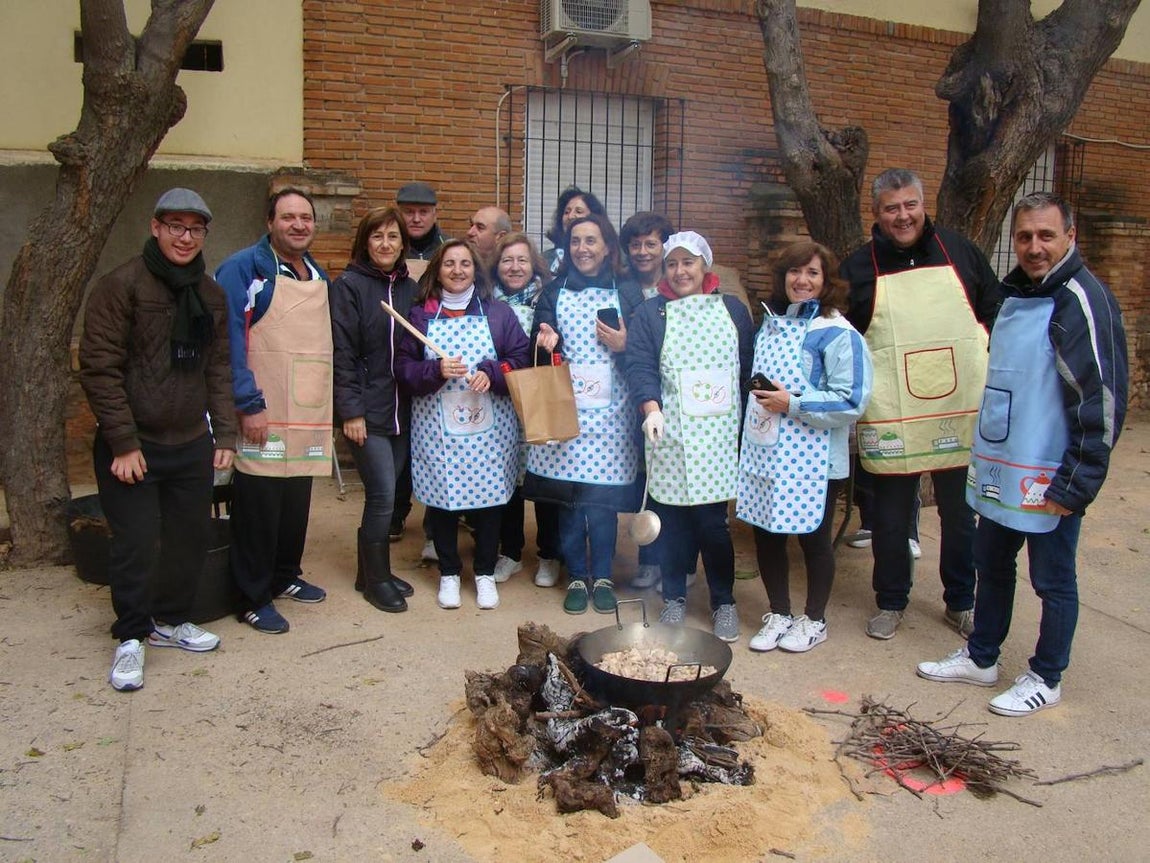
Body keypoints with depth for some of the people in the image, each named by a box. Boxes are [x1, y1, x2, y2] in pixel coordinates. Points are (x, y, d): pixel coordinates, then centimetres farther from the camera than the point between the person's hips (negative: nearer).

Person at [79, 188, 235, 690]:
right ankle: (131, 637, 19)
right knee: (134, 544, 0)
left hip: (192, 444, 6)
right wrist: (123, 443, -15)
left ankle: (170, 620, 33)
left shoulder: (210, 293, 9)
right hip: (133, 447, -5)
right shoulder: (123, 285, -10)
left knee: (191, 539, 13)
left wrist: (224, 434, 6)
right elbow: (99, 367, -13)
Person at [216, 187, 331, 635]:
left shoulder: (319, 276, 15)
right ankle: (254, 598, 13)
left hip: (308, 414, 7)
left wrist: (328, 408, 15)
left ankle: (285, 576, 33)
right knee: (258, 504, 0)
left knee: (296, 501, 15)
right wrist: (249, 403, -19)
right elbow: (229, 341, -14)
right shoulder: (245, 268, -7)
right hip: (263, 414, -7)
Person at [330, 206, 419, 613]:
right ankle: (375, 578, 11)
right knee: (383, 495, -6)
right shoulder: (348, 286, -6)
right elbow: (342, 354, -10)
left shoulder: (410, 289, 10)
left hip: (401, 411, 5)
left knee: (383, 494, 11)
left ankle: (373, 571, 25)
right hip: (366, 411, -5)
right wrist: (351, 411, -14)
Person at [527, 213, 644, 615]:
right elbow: (540, 347, 6)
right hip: (564, 408, 1)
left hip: (610, 412, -1)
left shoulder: (628, 292, 6)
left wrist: (623, 346, -13)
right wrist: (546, 343, -15)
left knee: (603, 495, 1)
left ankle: (602, 576, 19)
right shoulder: (553, 292, 9)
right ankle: (576, 576, 19)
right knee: (568, 494, 3)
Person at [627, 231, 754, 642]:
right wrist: (652, 408, -21)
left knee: (713, 519, -2)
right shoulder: (650, 314, 6)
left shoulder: (733, 310, 11)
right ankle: (674, 598, 20)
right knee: (672, 517, 4)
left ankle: (724, 601, 15)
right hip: (670, 434, 0)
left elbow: (749, 367, 10)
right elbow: (640, 366, -5)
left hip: (719, 434, 0)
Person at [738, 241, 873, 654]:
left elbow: (851, 401, -19)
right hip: (765, 453, 7)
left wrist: (792, 404, -20)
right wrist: (761, 397, 8)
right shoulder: (771, 323, 11)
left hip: (811, 460, -6)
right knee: (765, 534, 12)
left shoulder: (837, 333, -12)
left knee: (813, 538, 9)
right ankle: (779, 614, 31)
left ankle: (814, 620, 29)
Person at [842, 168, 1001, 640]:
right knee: (890, 517, 8)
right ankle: (890, 602, 26)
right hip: (890, 419, -1)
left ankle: (961, 602, 31)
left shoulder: (959, 251, 5)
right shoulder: (859, 267, 1)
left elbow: (996, 314, 12)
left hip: (961, 411, 2)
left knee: (960, 513, 13)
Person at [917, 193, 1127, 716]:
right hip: (1000, 470, 8)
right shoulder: (1015, 295, 11)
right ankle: (980, 658, 36)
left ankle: (1045, 679, 26)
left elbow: (1104, 401, -19)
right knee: (991, 566, 19)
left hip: (1049, 478, -8)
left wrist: (1075, 483, -19)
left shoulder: (1082, 301, -16)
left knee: (1053, 581, 9)